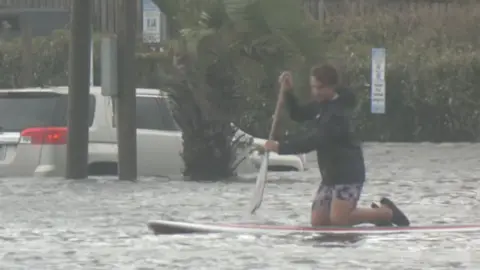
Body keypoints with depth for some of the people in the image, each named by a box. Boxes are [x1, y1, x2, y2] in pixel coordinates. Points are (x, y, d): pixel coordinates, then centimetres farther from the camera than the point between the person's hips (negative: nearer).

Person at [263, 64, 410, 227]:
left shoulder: (337, 113, -22)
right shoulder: (322, 104, 8)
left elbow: (314, 141, -29)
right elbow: (299, 115, 19)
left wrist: (281, 148, -29)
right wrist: (287, 93, 2)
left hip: (348, 172, -9)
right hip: (331, 173, 9)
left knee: (338, 220, -19)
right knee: (318, 222, 3)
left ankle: (387, 213, 3)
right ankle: (379, 213, 18)